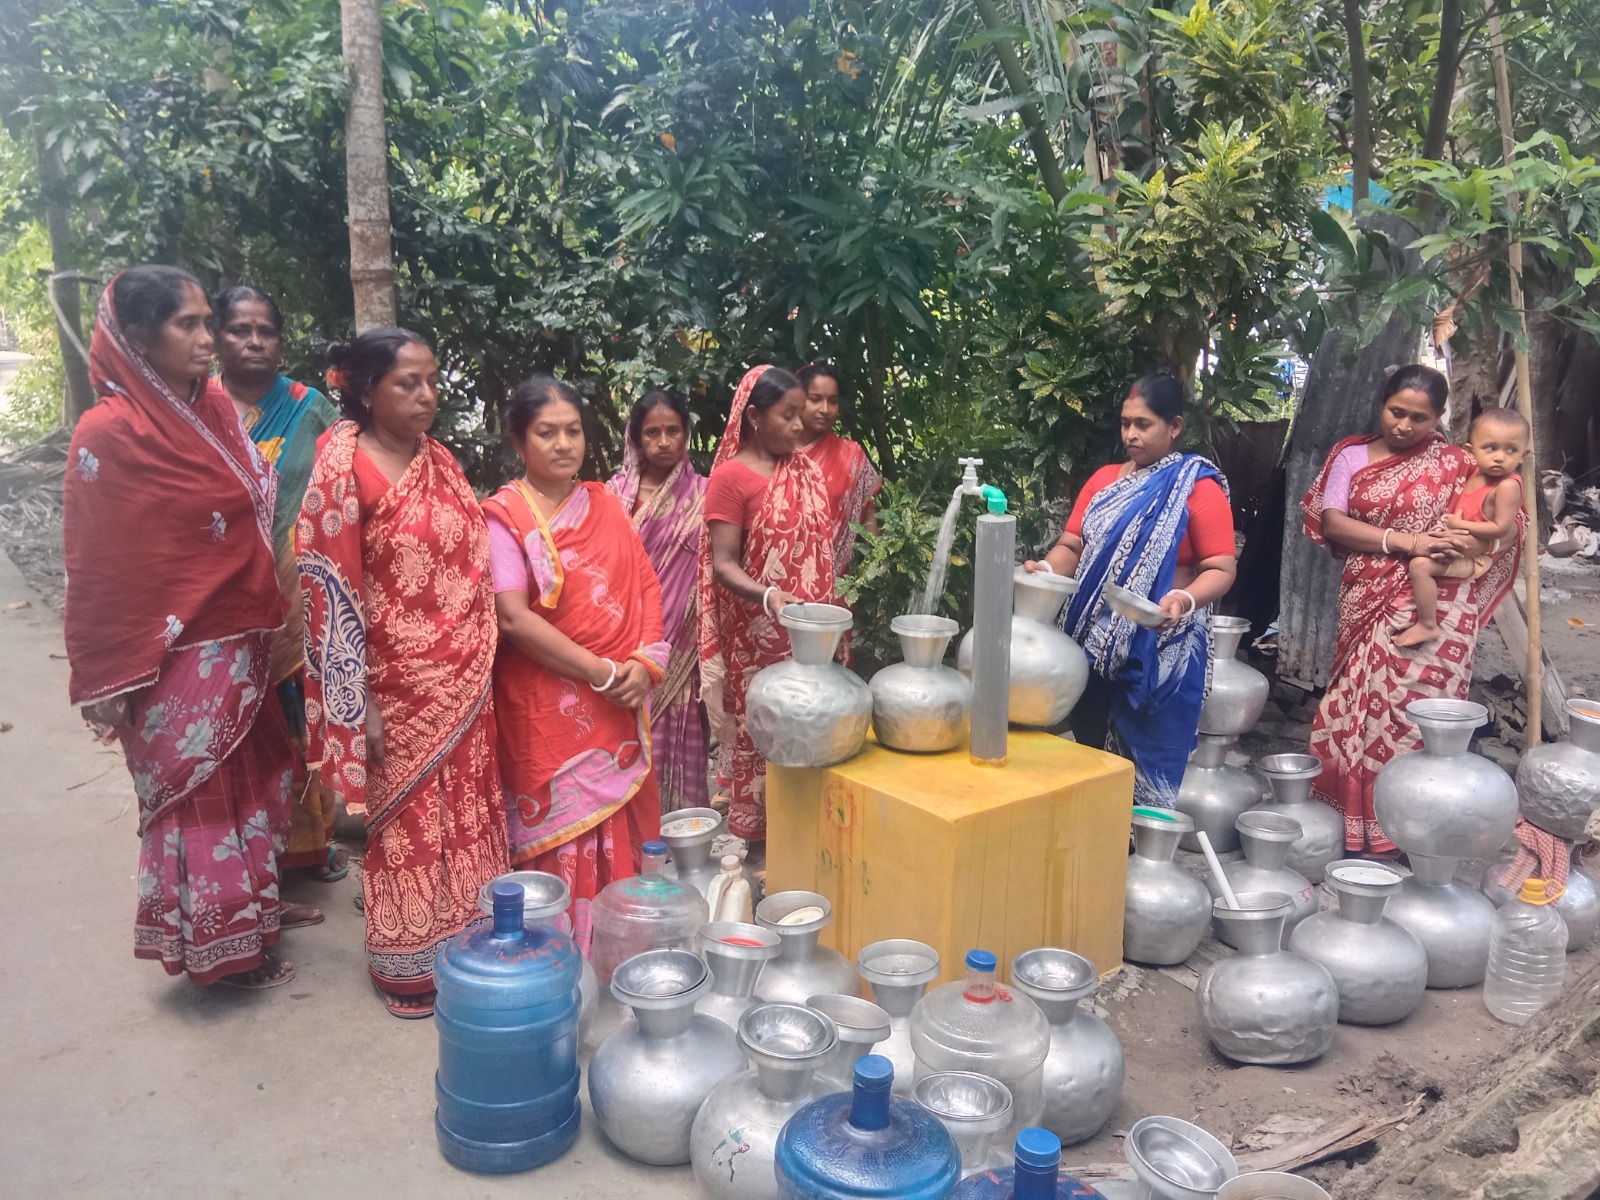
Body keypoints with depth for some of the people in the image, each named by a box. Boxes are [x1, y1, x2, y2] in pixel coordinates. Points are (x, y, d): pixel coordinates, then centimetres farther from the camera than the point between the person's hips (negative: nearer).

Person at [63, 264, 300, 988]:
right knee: (197, 796, 8)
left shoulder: (216, 409, 3)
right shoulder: (108, 433, -16)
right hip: (173, 658, -6)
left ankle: (254, 908, 36)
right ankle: (219, 945, 24)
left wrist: (269, 624, 10)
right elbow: (96, 567, -13)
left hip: (239, 643, 6)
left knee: (248, 781, 18)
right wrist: (107, 681, -11)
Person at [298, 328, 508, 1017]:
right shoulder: (342, 472, -13)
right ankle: (408, 966, 27)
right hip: (398, 683, -6)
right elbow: (331, 594, -15)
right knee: (406, 822, 9)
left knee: (467, 812, 15)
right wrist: (359, 706, -16)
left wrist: (480, 668, 12)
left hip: (464, 681, 6)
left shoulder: (441, 463, 6)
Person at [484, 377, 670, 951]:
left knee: (620, 839, 10)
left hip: (622, 704, 5)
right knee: (561, 845, 0)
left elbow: (647, 585, 10)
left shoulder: (605, 504, 11)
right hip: (548, 709, -5)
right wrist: (603, 673, -16)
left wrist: (644, 662, -7)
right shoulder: (505, 516, -7)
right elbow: (515, 619, -17)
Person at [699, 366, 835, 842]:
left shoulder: (805, 470, 9)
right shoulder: (730, 477, -10)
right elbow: (723, 563, -14)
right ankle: (754, 831, 18)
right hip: (759, 636, -5)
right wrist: (768, 596, -31)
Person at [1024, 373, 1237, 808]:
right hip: (1093, 640, 6)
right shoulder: (1104, 479, 10)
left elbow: (1221, 569, -10)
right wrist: (1047, 569, -13)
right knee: (1085, 748, 14)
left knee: (1145, 764, 1)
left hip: (1161, 651, -5)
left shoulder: (1200, 488, -6)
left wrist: (1184, 600, -29)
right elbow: (1071, 545, 8)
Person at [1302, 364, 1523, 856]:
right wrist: (1405, 542, -14)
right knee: (1358, 710, 4)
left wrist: (1473, 542, -20)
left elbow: (1510, 521, 3)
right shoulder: (1351, 456, 8)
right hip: (1368, 608, 2)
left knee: (1411, 716, -4)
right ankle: (1354, 817, 18)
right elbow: (1331, 523, -4)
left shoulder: (1456, 463, 4)